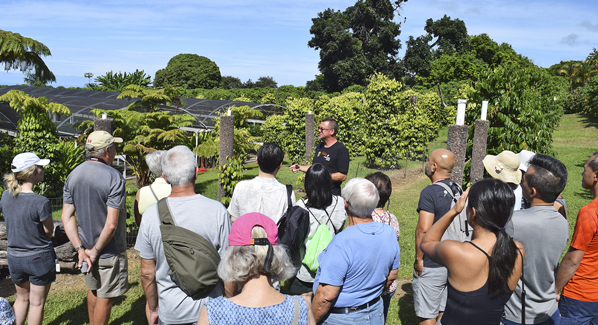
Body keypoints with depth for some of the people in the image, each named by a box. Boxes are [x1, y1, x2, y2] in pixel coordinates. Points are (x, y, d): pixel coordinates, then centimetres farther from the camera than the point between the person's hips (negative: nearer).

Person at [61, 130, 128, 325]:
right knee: (105, 297, 8)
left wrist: (80, 249, -3)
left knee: (93, 289, 25)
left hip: (86, 246, 7)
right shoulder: (114, 178, -21)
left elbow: (66, 217, -2)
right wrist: (96, 251, -13)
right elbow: (111, 224, -25)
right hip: (110, 250, -7)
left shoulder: (73, 175, 0)